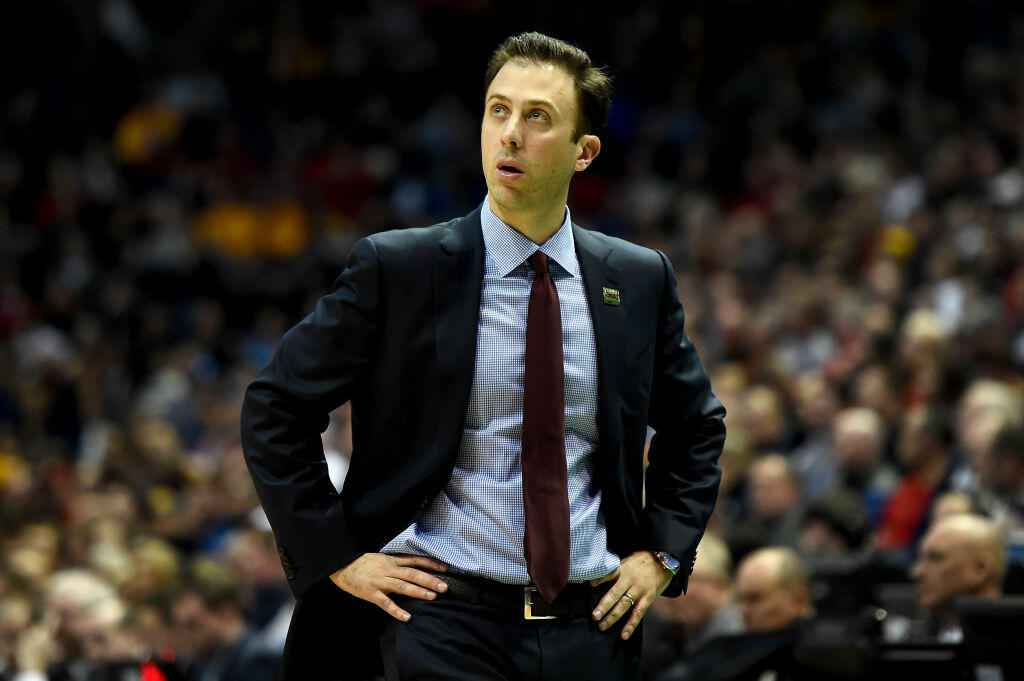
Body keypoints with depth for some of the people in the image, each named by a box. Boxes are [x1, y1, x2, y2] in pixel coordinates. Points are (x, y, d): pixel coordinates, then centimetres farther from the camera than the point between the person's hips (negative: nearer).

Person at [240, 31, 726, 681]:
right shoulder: (394, 268, -3)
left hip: (592, 627, 3)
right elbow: (274, 408, 0)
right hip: (445, 620, -3)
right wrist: (338, 557, -5)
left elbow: (698, 425, 22)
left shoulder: (642, 280, 7)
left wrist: (662, 553, 10)